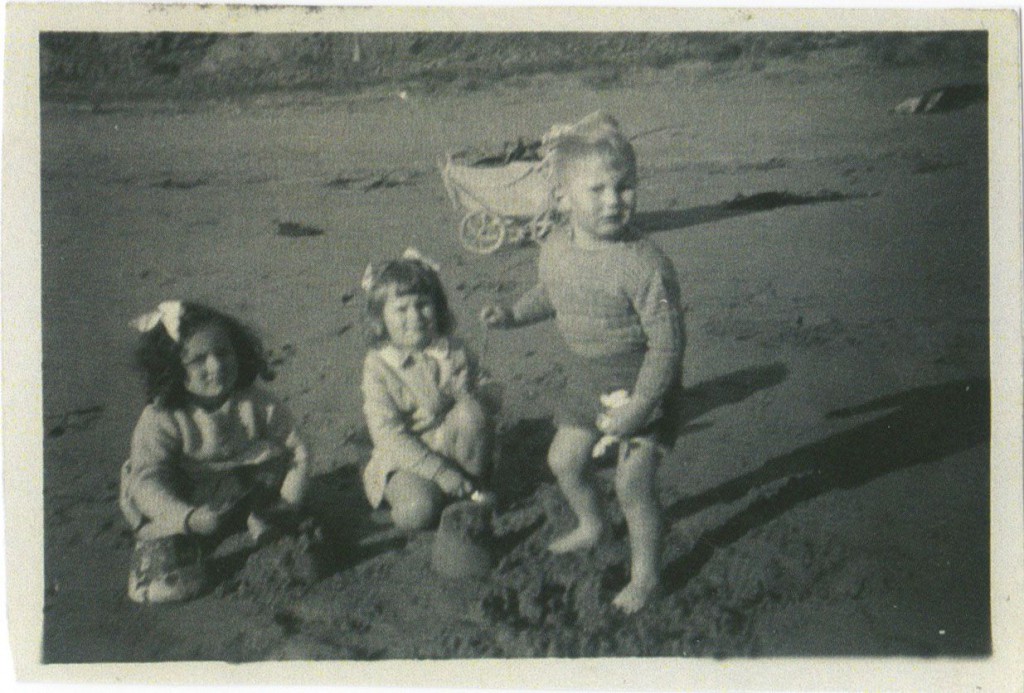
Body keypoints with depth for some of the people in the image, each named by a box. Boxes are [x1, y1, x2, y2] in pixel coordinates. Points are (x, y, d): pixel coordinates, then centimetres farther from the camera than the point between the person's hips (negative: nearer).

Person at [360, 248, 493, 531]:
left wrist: (441, 413, -23)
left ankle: (473, 486, -6)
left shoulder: (452, 352, -2)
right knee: (419, 511, -32)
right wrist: (441, 472, -24)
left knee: (471, 411, -27)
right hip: (406, 460, -2)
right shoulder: (377, 367, -10)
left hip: (453, 448, 3)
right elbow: (387, 434, -16)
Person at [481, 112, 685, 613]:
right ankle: (590, 525, 49)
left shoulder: (644, 264, -28)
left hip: (640, 383, -7)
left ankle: (644, 575, 17)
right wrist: (511, 314, 0)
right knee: (564, 459, 18)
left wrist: (639, 406, -28)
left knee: (632, 482, -6)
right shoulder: (555, 249, -7)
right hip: (586, 379, 7)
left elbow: (667, 342, -25)